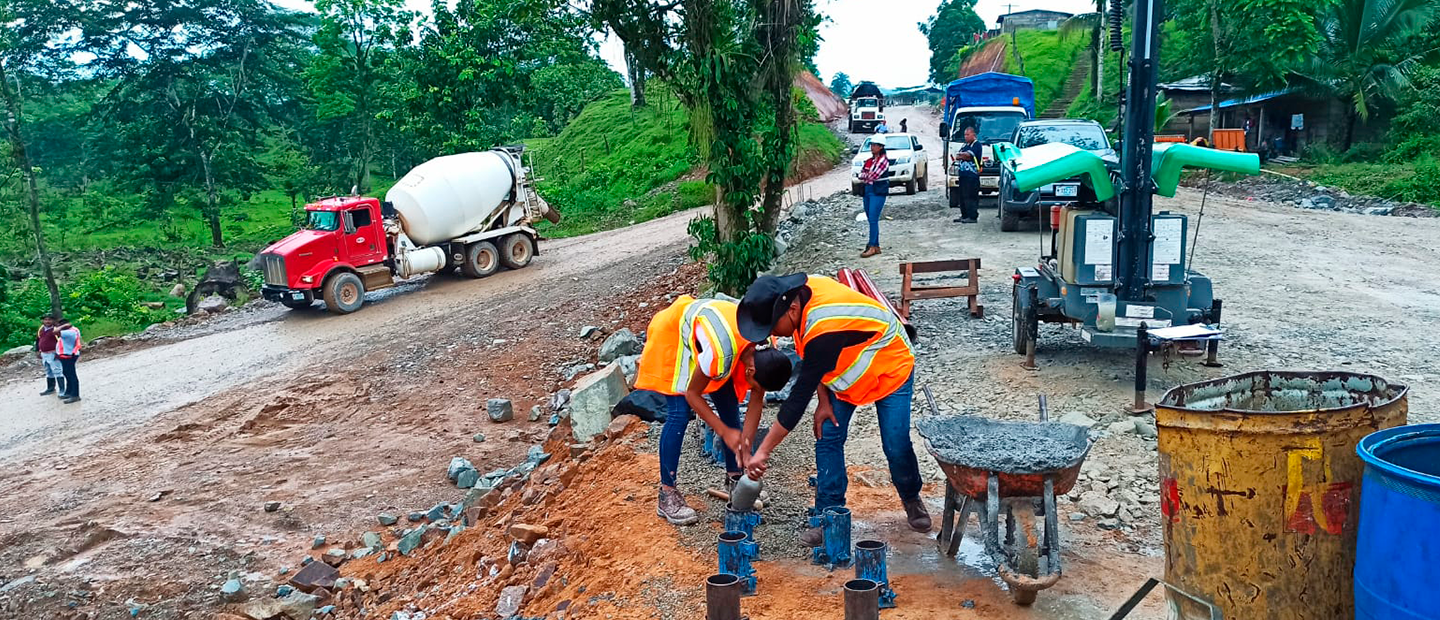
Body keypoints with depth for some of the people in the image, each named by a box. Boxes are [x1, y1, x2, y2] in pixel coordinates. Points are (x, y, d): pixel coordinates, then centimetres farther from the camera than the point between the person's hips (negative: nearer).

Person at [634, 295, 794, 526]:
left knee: (730, 408, 1)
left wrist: (745, 446, -15)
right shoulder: (719, 353, -41)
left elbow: (756, 400, -10)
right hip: (672, 332, -7)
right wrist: (725, 432, -24)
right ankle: (666, 497, -8)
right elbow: (692, 394, -25)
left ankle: (734, 481, 15)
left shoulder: (766, 353, -21)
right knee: (679, 414, -14)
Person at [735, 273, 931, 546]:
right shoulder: (799, 291, -19)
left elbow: (800, 396, -38)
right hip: (844, 368, 8)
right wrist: (824, 400, -8)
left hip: (890, 368, -7)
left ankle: (912, 500, 24)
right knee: (827, 438, -3)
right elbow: (814, 361, -1)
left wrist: (763, 452, -33)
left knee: (896, 446, -6)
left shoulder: (825, 331, -43)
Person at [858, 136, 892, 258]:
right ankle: (876, 246, 13)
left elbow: (873, 176, -16)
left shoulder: (884, 160, -9)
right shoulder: (870, 160, 14)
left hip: (878, 192, -8)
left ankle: (872, 247, -12)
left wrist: (866, 176, 1)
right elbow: (861, 175, 7)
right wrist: (869, 176, -9)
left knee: (873, 220, -12)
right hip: (867, 191, 8)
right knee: (870, 220, 8)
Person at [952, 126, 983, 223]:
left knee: (971, 197, -10)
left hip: (972, 175, -8)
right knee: (962, 197, 9)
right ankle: (964, 215, 17)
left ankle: (973, 217, -9)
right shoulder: (964, 144, 23)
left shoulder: (976, 144, -3)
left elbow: (969, 155, -14)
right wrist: (964, 157, -4)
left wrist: (960, 156, 3)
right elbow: (958, 157, 15)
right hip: (962, 174, 8)